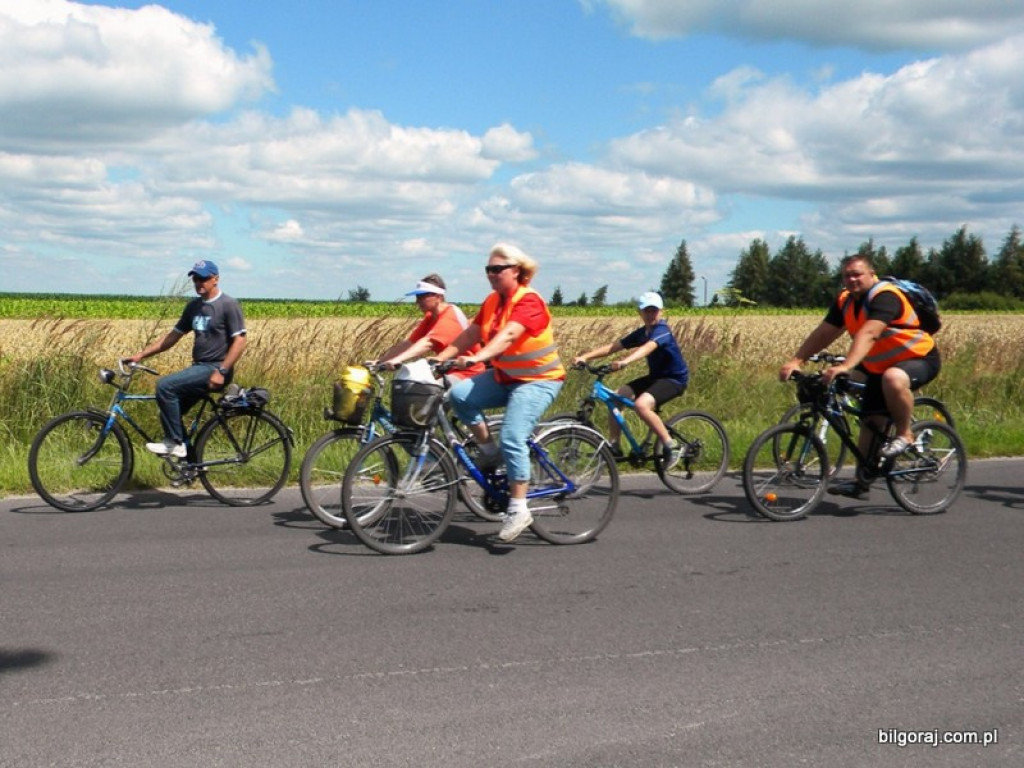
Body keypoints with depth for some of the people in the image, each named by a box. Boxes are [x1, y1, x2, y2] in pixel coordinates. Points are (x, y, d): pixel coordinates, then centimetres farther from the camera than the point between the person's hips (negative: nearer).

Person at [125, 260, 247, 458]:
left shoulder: (228, 305, -8)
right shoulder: (193, 306, 15)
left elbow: (239, 341, -15)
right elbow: (173, 336, 17)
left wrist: (221, 372, -22)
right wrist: (141, 355, 9)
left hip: (215, 369, -8)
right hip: (199, 367, 8)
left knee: (165, 385, -23)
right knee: (170, 412, 4)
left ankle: (174, 443, -15)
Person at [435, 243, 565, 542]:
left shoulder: (529, 301, -19)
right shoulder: (492, 301, 6)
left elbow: (507, 335, -34)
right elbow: (469, 335, 1)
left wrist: (477, 358, -48)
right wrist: (438, 359, -11)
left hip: (537, 380, -7)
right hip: (503, 376, 8)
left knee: (512, 438, -21)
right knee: (460, 395, -17)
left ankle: (518, 509, -9)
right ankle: (489, 451, 2)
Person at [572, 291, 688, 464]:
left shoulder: (662, 330, -19)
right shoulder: (641, 333, 4)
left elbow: (648, 348, -40)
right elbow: (612, 347, -2)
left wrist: (625, 361, -58)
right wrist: (585, 356, -15)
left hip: (674, 379, -8)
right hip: (655, 376, 8)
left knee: (641, 404, -32)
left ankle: (671, 446, -19)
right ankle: (613, 446, 3)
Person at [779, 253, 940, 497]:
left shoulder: (885, 296, -25)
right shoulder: (845, 301, 0)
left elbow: (868, 335, -39)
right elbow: (822, 334, -2)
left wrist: (845, 366, -51)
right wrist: (796, 362, -15)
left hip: (919, 359, -8)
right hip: (879, 367, 8)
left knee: (893, 379, -40)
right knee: (870, 422, 2)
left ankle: (904, 434, -17)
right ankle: (861, 481, 12)